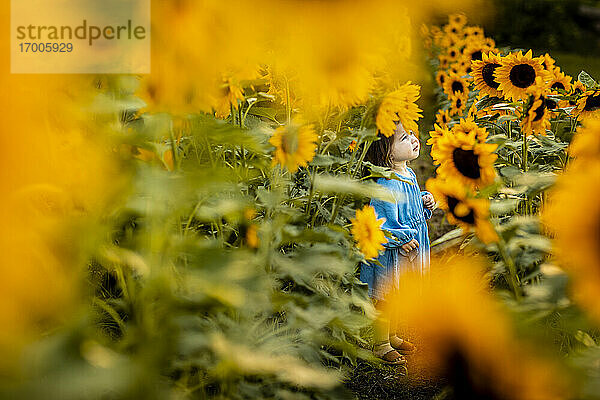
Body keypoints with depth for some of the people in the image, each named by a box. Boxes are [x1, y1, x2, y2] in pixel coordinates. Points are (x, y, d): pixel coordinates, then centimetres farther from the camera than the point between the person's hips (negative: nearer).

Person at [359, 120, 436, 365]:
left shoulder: (409, 175, 5)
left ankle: (392, 336, 39)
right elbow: (379, 218, -27)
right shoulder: (386, 184, -25)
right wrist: (400, 239, -25)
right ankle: (380, 344, 18)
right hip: (389, 253, -9)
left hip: (408, 252, 9)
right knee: (384, 298, 4)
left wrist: (426, 200, 4)